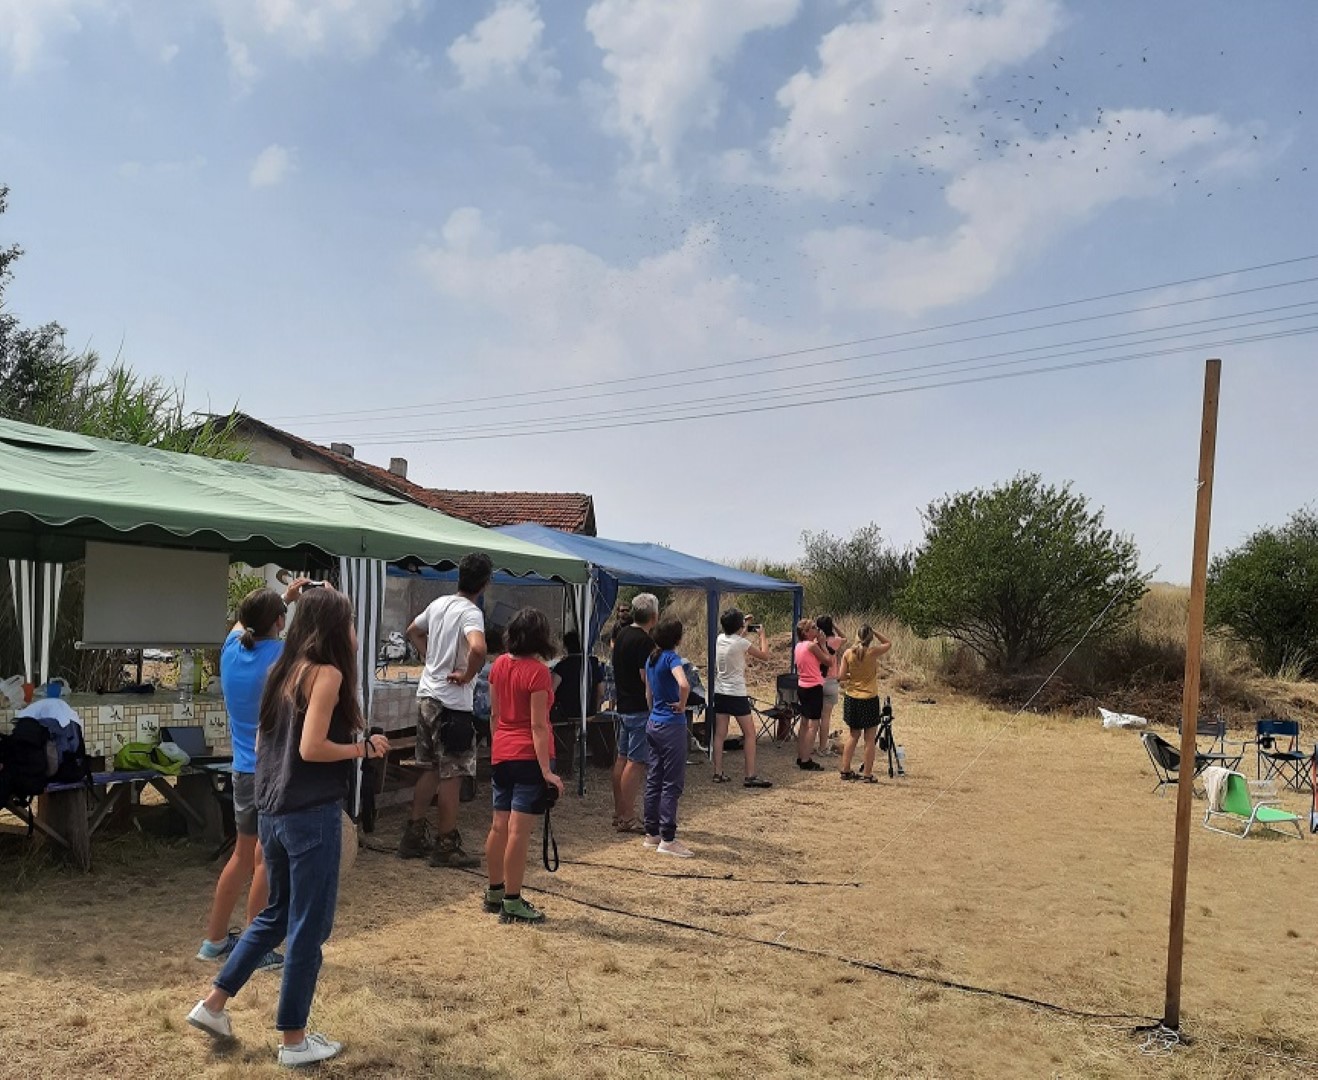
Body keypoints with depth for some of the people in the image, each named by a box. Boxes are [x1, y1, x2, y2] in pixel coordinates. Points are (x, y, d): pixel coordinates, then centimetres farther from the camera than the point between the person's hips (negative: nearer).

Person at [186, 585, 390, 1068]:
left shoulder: (285, 670, 10)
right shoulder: (327, 673, -14)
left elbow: (264, 744, 14)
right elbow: (311, 749, -21)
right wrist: (363, 748, -9)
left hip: (272, 811, 9)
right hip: (312, 814, -8)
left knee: (277, 913, 24)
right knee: (309, 926, 5)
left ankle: (213, 1004, 30)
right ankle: (294, 1040, 16)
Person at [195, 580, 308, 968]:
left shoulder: (232, 648, -1)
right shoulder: (281, 656, -18)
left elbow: (244, 622, 23)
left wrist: (285, 597, 28)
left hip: (244, 771, 7)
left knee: (243, 855, 19)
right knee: (267, 861, 4)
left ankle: (214, 940, 29)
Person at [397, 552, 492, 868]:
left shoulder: (439, 604, 8)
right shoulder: (471, 613, -17)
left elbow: (413, 631, 26)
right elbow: (478, 648, -36)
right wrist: (468, 675, -19)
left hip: (426, 696, 8)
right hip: (452, 703, -8)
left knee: (430, 769, 18)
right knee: (452, 774, 1)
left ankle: (414, 837, 25)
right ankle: (447, 847, 8)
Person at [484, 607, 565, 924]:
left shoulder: (500, 665, 6)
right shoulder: (538, 671, -14)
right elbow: (538, 725, -17)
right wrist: (546, 770, -16)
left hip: (501, 755, 7)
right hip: (529, 756, -7)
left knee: (499, 826, 16)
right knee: (518, 831, -3)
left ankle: (495, 892, 28)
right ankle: (512, 902, 2)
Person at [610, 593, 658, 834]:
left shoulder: (622, 634, 10)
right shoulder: (644, 641, -18)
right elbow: (647, 678, -22)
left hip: (623, 705, 10)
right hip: (640, 708, -9)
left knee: (622, 757, 14)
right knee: (636, 762, -5)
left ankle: (619, 813, 21)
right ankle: (627, 817, -2)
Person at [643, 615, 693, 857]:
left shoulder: (651, 659, 9)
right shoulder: (671, 658, -16)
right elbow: (683, 684, -35)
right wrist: (681, 705, -18)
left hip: (653, 725, 8)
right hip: (671, 726, -8)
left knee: (654, 780, 13)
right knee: (672, 783, -2)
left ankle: (651, 834, 21)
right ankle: (667, 839, 1)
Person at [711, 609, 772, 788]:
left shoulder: (720, 639, 4)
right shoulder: (741, 642, -15)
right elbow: (765, 655, -5)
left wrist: (745, 631, 29)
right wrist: (762, 635, 6)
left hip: (719, 692, 7)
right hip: (736, 694, -7)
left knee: (720, 734, 9)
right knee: (750, 734, 1)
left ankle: (718, 773, 12)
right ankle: (750, 776, -1)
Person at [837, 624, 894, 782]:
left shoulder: (848, 653, -6)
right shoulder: (873, 652, -13)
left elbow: (841, 677, -5)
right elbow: (888, 643, 6)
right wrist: (874, 632, 3)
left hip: (851, 699, 4)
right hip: (869, 700, -3)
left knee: (852, 736, 16)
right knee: (869, 739, 5)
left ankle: (845, 770, 18)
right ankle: (867, 774, 8)